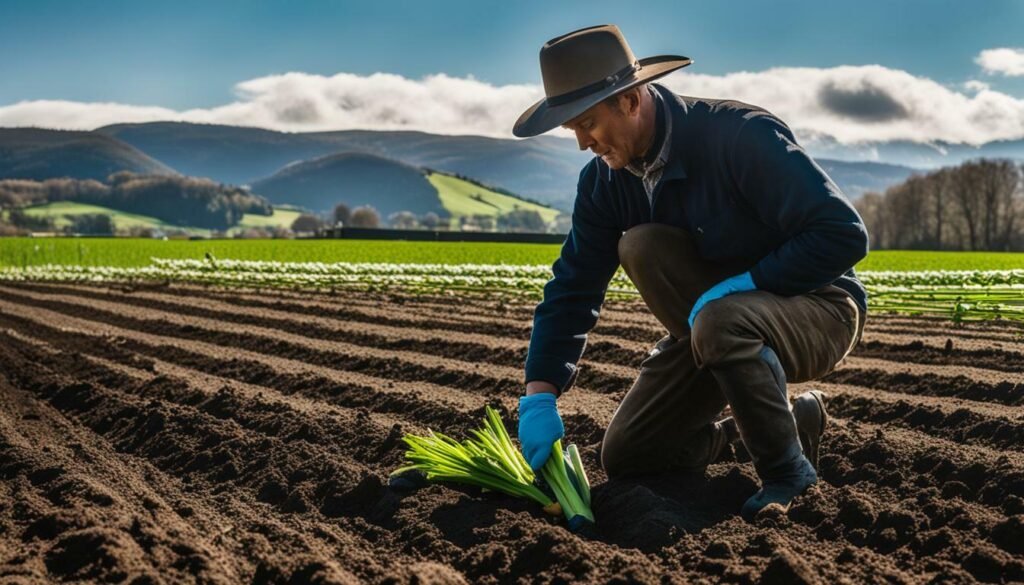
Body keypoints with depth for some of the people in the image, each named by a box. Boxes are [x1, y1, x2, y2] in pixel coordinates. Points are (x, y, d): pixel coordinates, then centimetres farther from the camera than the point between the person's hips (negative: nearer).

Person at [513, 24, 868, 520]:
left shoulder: (740, 135, -27)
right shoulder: (604, 180, -7)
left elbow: (843, 235, -27)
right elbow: (573, 290, -7)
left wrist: (743, 283, -30)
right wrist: (539, 397, -17)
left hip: (816, 309, -7)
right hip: (711, 320, 7)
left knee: (722, 324, -41)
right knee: (625, 459, -6)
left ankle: (786, 468, -15)